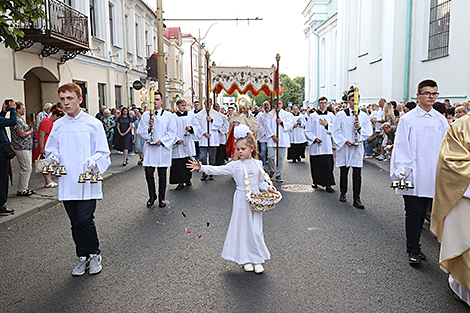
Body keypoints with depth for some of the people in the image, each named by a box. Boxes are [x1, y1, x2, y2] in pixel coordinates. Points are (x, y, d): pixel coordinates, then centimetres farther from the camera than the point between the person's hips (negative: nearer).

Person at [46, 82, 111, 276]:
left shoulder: (93, 123, -2)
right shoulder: (58, 125, 10)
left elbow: (103, 152, -2)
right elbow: (50, 149, 17)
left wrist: (93, 162, -21)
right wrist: (54, 157, -6)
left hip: (87, 182, -4)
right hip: (67, 182, 4)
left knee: (85, 219, -9)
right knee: (75, 223, 10)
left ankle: (94, 254, 14)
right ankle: (83, 257, 26)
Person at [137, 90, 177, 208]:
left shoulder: (168, 115, 4)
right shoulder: (146, 115, 9)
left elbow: (172, 132, 1)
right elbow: (140, 131, 6)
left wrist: (162, 141, -13)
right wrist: (148, 127, -14)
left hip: (163, 148, -1)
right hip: (149, 148, 1)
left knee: (162, 175, 4)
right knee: (149, 172, -3)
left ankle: (161, 198, 16)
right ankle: (152, 196, 16)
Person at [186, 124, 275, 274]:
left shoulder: (258, 164, 4)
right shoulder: (235, 165, -4)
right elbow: (218, 170, -9)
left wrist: (267, 187, -4)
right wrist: (202, 168, -18)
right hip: (242, 201, -1)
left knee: (255, 230, 4)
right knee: (242, 229, 4)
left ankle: (257, 260, 18)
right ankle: (245, 259, 19)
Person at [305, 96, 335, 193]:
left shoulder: (331, 115, 10)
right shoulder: (312, 116, 6)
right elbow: (307, 131, 4)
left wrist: (327, 125, -11)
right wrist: (314, 138, -11)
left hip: (327, 146, 0)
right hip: (315, 146, 0)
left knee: (328, 165, -7)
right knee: (316, 164, 5)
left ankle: (328, 184, -3)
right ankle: (315, 182, 23)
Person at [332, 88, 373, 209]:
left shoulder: (364, 116, 7)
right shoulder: (340, 115, 2)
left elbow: (369, 133, 5)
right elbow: (336, 132, 0)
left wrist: (360, 128, -14)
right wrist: (345, 141, -13)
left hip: (357, 149, 1)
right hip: (344, 148, -1)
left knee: (357, 175, -3)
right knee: (343, 172, 9)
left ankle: (356, 199, 1)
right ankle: (343, 193, 28)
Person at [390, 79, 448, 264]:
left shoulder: (441, 120, 8)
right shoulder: (408, 119, -2)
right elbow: (401, 146, -5)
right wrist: (401, 170, -14)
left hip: (432, 175, 4)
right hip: (413, 175, -4)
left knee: (422, 211, 12)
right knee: (414, 212, -2)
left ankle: (414, 245, 25)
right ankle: (413, 250, 9)